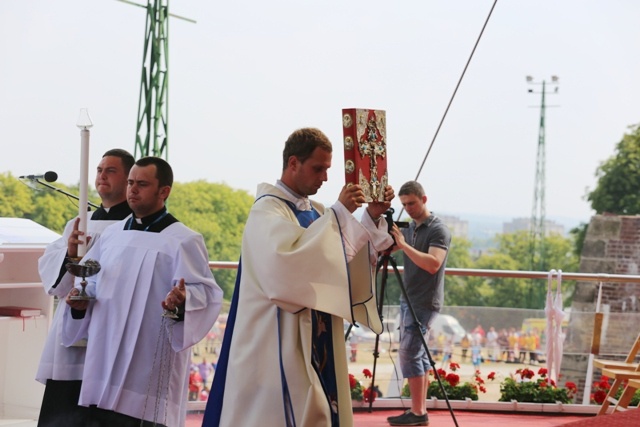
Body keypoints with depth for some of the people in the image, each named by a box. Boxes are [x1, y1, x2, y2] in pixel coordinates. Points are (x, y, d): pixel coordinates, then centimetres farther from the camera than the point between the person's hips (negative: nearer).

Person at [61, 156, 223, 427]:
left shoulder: (183, 241, -6)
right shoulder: (111, 234, 14)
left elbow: (205, 293, -14)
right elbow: (93, 284, 23)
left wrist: (182, 301, -34)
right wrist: (82, 301, 2)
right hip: (104, 359, 6)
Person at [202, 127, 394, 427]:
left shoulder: (314, 212, 14)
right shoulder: (267, 209, -10)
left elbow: (351, 262, 16)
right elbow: (286, 257, -29)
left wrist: (372, 217, 1)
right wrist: (338, 213, -24)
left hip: (317, 338, 8)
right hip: (281, 340, -8)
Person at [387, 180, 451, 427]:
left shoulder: (438, 230, -11)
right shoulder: (410, 229, 13)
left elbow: (433, 264, -24)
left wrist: (403, 244, -26)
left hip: (424, 302, -8)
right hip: (409, 300, 8)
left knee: (409, 353, -12)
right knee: (418, 354, 8)